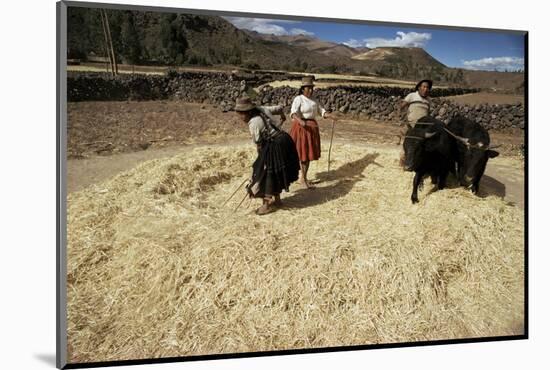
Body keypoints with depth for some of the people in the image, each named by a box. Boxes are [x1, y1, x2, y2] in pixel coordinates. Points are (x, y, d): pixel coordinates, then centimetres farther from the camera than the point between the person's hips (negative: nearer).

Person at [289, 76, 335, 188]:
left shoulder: (313, 100, 12)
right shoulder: (298, 99, -10)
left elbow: (321, 111, 11)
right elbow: (293, 112, -24)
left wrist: (330, 116, -8)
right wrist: (299, 120, -42)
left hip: (312, 128, 7)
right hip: (301, 127, -7)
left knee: (308, 153, 11)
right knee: (302, 154, -3)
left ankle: (303, 177, 22)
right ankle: (303, 179, 5)